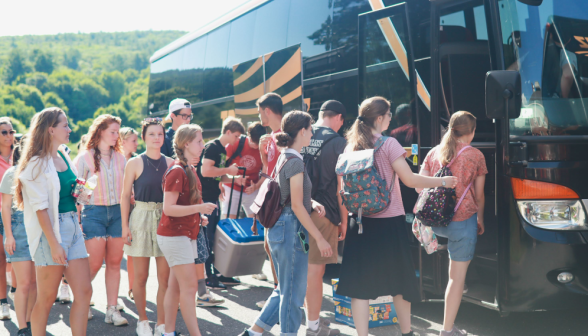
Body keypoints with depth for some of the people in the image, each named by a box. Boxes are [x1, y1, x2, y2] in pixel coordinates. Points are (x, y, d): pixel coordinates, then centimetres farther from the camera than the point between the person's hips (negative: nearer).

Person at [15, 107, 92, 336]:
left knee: (84, 293, 4)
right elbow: (40, 207, -15)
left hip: (73, 226, 8)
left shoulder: (64, 158, 13)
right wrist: (54, 243, -20)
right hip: (51, 230, -8)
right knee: (46, 298, 1)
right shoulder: (38, 162, -10)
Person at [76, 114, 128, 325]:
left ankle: (112, 310, 7)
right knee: (95, 263, -4)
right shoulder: (86, 158, -1)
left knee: (115, 262, 1)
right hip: (94, 211, -4)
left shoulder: (120, 158, 11)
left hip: (117, 211, 4)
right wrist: (77, 221, -6)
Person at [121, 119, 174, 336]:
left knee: (164, 277, 1)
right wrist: (125, 225, -5)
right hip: (141, 218, -2)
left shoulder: (170, 163, 6)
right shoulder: (135, 163, -1)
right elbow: (125, 196, 0)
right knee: (141, 276, 5)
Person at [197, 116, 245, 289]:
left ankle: (219, 273, 22)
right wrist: (228, 170, -17)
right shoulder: (212, 147, -14)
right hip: (205, 198, -10)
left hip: (214, 198, 10)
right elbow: (205, 171, -26)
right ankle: (207, 277, 3)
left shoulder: (223, 150, 15)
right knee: (207, 238, -4)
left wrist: (233, 179, 5)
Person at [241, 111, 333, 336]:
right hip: (291, 229, -10)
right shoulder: (295, 162, -15)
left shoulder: (284, 158, 13)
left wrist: (313, 203, 5)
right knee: (293, 293, 1)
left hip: (278, 229, 10)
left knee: (285, 290, 18)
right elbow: (297, 206, -18)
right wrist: (320, 238, -15)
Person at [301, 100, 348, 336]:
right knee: (315, 270, 0)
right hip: (323, 212, -6)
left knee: (305, 267, 17)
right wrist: (344, 219, -2)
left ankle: (312, 317, 31)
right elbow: (340, 186, -9)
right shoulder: (338, 142, -8)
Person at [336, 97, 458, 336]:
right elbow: (410, 180, -12)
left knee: (360, 284, 3)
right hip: (389, 223, -3)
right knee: (400, 280, 14)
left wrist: (345, 222, 14)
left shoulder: (351, 147, 5)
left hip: (360, 223, 3)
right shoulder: (389, 144, -9)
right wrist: (443, 182, -1)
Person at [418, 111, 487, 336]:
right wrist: (480, 219, 19)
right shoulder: (475, 155, 1)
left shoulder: (434, 152, 10)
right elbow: (479, 194, 6)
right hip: (463, 219, -4)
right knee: (457, 276, 2)